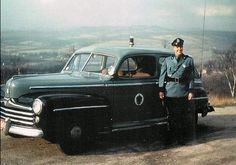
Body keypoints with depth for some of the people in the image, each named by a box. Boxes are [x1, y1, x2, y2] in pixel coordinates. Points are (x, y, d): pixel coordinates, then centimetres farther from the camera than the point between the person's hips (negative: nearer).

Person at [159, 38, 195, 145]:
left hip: (183, 92, 0)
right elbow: (162, 75, 6)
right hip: (169, 92, 0)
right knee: (171, 116, 6)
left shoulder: (189, 60, 6)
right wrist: (161, 90, -1)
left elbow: (191, 77, 6)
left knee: (183, 116, 4)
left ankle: (182, 138, 16)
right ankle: (172, 137, 17)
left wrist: (191, 91, -1)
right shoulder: (167, 60, 7)